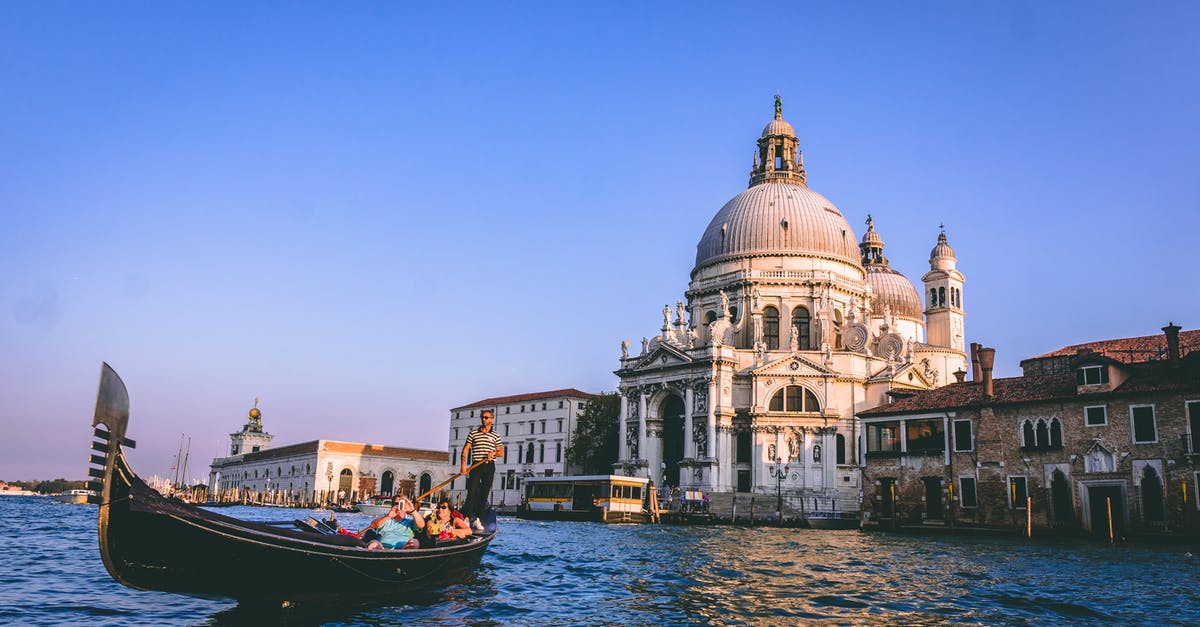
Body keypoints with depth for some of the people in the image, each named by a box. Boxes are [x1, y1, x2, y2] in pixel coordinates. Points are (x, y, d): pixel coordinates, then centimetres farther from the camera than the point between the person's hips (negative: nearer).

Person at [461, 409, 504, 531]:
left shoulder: (495, 436, 9)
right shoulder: (473, 433, 8)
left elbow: (501, 452, 8)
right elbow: (465, 449, 5)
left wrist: (494, 453, -15)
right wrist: (463, 464, -6)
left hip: (489, 467, 1)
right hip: (476, 466, -1)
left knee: (484, 494, 2)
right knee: (472, 491, -10)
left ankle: (477, 519, 6)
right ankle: (467, 518, -11)